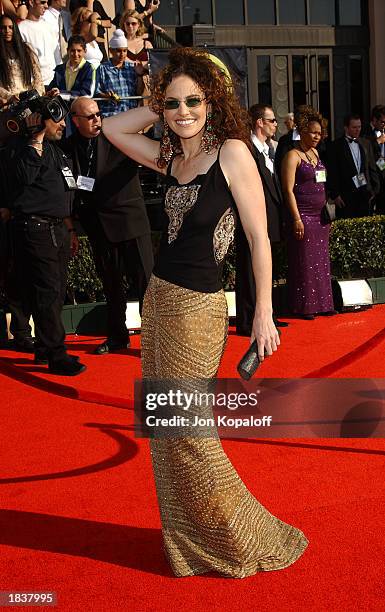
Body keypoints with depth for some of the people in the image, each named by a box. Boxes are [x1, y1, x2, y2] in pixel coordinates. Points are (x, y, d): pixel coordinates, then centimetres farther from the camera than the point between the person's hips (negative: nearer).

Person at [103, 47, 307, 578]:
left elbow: (260, 238, -12)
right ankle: (190, 548, 28)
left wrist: (263, 314, -13)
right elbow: (112, 128, 19)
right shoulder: (171, 159, 9)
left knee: (188, 433, -1)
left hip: (196, 308, -7)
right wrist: (160, 107, 10)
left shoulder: (232, 152, -11)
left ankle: (252, 540, 17)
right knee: (166, 431, 12)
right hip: (158, 299, 8)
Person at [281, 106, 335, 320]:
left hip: (320, 215, 8)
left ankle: (322, 303, 18)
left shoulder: (315, 153, 15)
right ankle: (304, 306, 6)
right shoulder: (293, 156, -8)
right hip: (303, 215, -7)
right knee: (305, 261, -2)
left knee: (321, 260, 10)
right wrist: (296, 219, -18)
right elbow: (289, 190, -13)